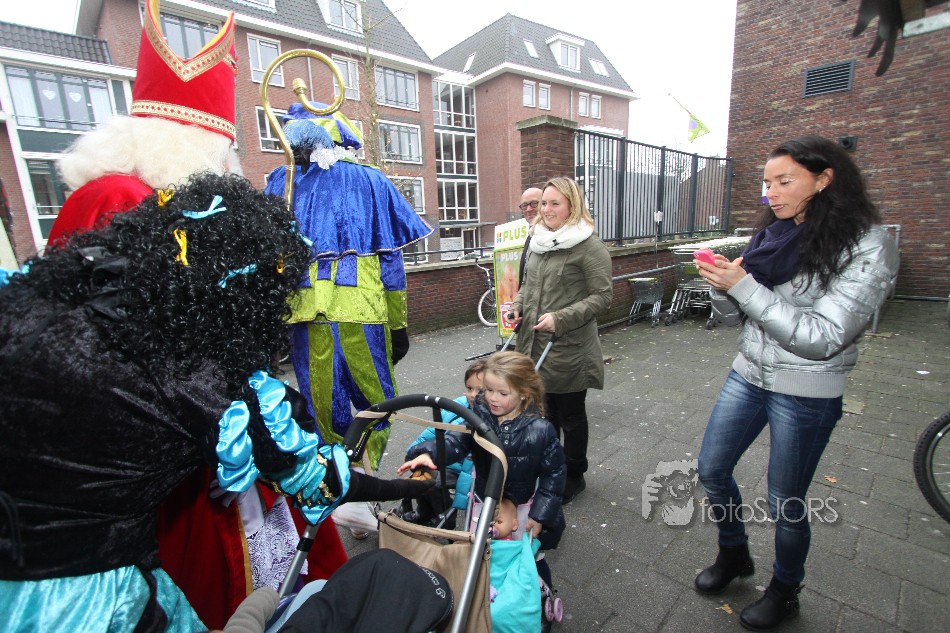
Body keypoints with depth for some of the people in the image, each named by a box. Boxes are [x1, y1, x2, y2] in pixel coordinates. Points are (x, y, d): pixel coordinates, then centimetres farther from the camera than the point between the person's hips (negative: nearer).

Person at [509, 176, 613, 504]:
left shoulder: (589, 246, -12)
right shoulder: (537, 240, 10)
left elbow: (602, 295, -14)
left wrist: (561, 319, -23)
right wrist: (518, 305, 0)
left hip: (570, 350, -6)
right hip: (535, 345, 7)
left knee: (571, 415, 12)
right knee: (546, 411, 20)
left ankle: (574, 476, 34)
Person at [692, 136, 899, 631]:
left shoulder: (867, 249, -15)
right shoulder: (772, 236, 1)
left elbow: (821, 338, -23)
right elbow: (734, 317, 5)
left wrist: (745, 286, -26)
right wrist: (721, 285, -17)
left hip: (806, 394, -5)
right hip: (748, 375, 6)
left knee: (785, 504, 11)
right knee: (712, 469, 13)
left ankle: (785, 592, 40)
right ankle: (733, 555, 41)